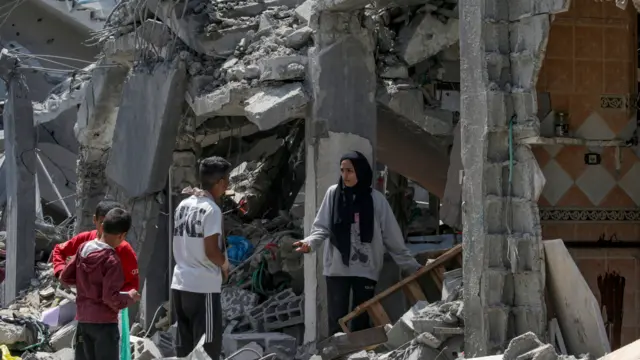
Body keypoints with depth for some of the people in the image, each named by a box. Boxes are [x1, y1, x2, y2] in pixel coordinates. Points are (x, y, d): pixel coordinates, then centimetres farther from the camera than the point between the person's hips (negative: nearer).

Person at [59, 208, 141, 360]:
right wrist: (130, 297, -3)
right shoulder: (111, 260, -18)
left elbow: (65, 277, 11)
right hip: (104, 322, -7)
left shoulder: (83, 248, 2)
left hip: (83, 319, 7)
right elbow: (111, 297, -21)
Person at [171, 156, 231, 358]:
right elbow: (210, 251, -17)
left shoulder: (183, 205, 11)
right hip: (203, 287, -8)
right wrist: (225, 264, 2)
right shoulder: (211, 209, -13)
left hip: (180, 283, 8)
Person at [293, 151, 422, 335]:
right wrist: (310, 242, -21)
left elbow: (392, 237, 2)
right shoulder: (333, 193, -1)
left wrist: (412, 266, 3)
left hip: (366, 270, 0)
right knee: (337, 321, 1)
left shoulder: (376, 199, -3)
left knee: (362, 321, 7)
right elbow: (322, 227, 0)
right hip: (337, 268, 0)